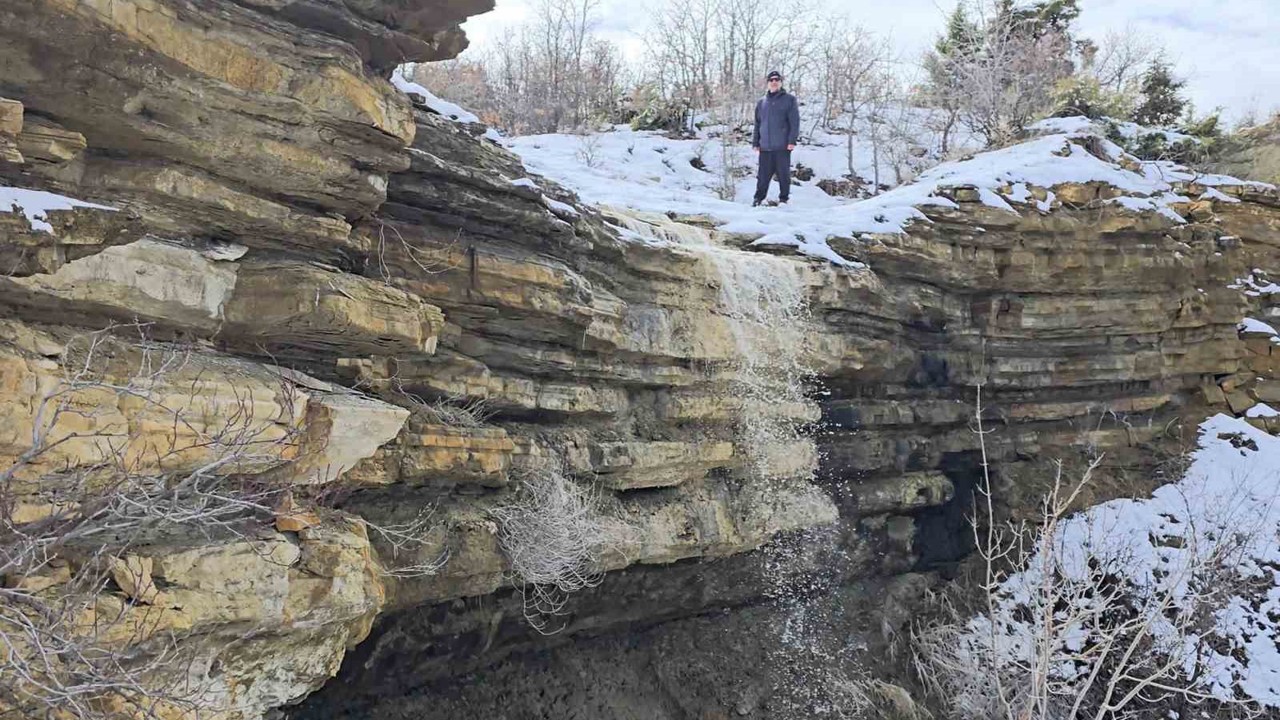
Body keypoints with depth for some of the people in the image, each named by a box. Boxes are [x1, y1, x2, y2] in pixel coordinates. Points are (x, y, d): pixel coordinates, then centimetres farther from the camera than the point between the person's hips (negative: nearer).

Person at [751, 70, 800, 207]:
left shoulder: (789, 100, 4)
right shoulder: (761, 103, 15)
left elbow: (794, 122, -3)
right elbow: (757, 124, 18)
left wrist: (792, 140, -11)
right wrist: (755, 142, 11)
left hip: (782, 147, -3)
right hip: (765, 147, 3)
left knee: (783, 174, 2)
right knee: (763, 175, 4)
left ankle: (784, 198, 11)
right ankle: (759, 198, 11)